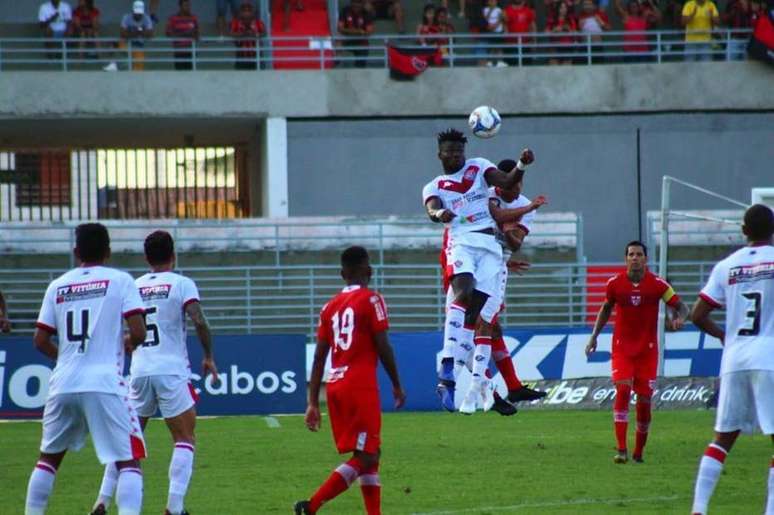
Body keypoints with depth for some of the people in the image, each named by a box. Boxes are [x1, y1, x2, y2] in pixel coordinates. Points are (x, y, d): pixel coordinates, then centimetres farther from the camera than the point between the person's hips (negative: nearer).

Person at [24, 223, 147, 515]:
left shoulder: (57, 286, 11)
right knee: (128, 461, -3)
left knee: (48, 458, 21)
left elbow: (40, 341, 10)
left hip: (63, 384, 4)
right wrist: (127, 345, 14)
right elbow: (138, 332, -8)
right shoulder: (120, 281, 0)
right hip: (105, 384, -4)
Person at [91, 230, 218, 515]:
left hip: (139, 371, 4)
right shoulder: (182, 284, -2)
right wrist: (208, 357, -2)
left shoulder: (133, 286, 10)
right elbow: (199, 321, -14)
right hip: (172, 371, -4)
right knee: (185, 439, 4)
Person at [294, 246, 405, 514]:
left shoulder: (330, 306, 13)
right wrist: (397, 386, 4)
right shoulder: (371, 300, -4)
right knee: (365, 457, -6)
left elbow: (319, 357, 11)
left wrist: (313, 403, 13)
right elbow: (383, 348, -8)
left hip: (334, 386, 7)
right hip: (361, 386, -7)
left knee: (369, 454, 15)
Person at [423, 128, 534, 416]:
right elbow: (432, 210, -10)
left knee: (480, 315, -1)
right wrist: (439, 214, -34)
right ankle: (448, 361, -41)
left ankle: (477, 383, 2)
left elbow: (506, 182, 3)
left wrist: (521, 165, -18)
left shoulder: (478, 168, 18)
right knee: (464, 292, -30)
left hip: (489, 246, 2)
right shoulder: (434, 187, 12)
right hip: (461, 242, -2)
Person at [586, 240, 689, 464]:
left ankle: (639, 452, 18)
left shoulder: (658, 284, -7)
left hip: (647, 349, 0)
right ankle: (621, 450, -22)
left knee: (644, 399, 0)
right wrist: (594, 336, 11)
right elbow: (606, 308, 14)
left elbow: (680, 307, -1)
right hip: (622, 347, 0)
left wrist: (678, 318, -24)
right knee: (622, 389, -19)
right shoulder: (615, 283, -3)